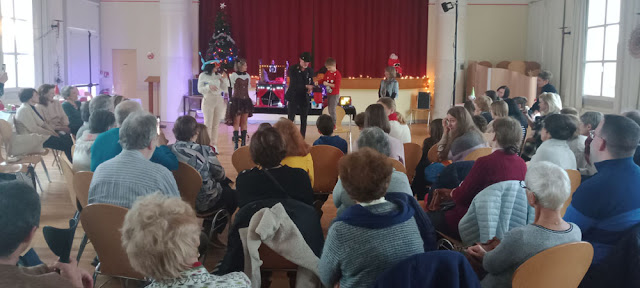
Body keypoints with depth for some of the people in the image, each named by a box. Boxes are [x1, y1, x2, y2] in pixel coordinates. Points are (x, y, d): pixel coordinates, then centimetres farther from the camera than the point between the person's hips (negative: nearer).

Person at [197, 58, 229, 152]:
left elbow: (225, 89, 8)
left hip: (219, 100, 4)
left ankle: (214, 145, 13)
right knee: (208, 124, -4)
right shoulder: (203, 76, -1)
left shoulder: (219, 75, 9)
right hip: (208, 100, -4)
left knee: (216, 124, 7)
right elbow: (200, 89, -4)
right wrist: (208, 86, -19)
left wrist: (225, 79, -4)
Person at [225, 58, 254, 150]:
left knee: (244, 123, 6)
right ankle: (236, 144, -1)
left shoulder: (247, 75, 11)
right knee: (236, 123, -3)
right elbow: (231, 87, 1)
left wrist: (252, 100, 14)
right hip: (237, 100, -5)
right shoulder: (233, 75, -4)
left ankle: (243, 143, 11)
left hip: (246, 100, 5)